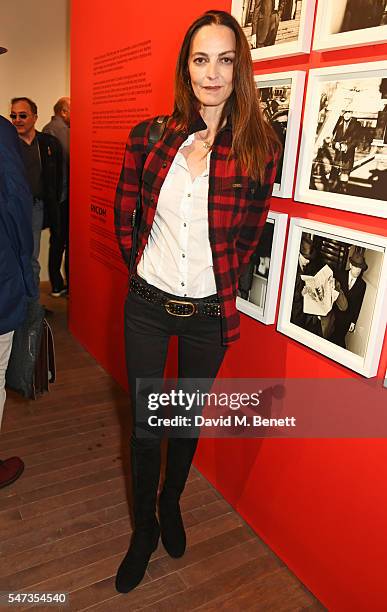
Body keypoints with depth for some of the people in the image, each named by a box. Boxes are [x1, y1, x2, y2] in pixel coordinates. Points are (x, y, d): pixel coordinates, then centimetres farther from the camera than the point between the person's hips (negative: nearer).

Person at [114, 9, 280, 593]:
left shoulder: (258, 148, -6)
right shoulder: (149, 137, -4)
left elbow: (249, 234, 6)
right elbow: (123, 213, 9)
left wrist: (221, 282, 7)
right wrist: (139, 266, 9)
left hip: (210, 313, 0)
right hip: (148, 304, 1)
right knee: (145, 427, 11)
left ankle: (171, 504, 48)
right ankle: (143, 528, 37)